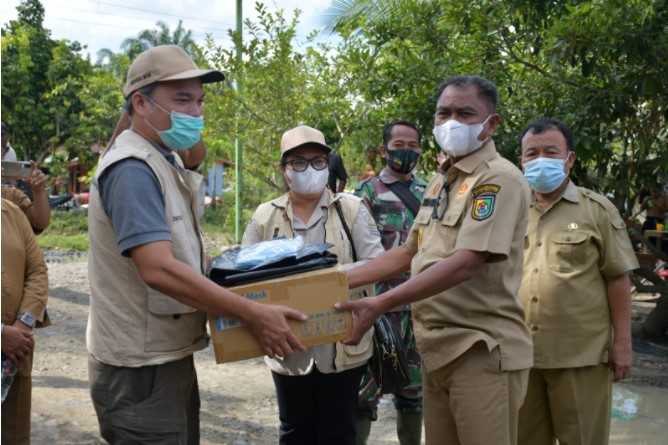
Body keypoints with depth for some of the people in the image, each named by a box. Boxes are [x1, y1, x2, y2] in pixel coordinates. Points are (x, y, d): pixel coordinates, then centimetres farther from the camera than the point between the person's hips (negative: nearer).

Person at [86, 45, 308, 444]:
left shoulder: (168, 162, 11)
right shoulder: (132, 169, -20)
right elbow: (159, 270, -31)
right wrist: (254, 314, -29)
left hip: (171, 358, 10)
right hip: (140, 367, -10)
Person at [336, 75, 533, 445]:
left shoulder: (499, 179, -14)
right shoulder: (440, 182, 14)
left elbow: (465, 263, -24)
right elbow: (409, 253, 20)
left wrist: (378, 305, -27)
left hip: (482, 349, -8)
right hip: (438, 347, 8)